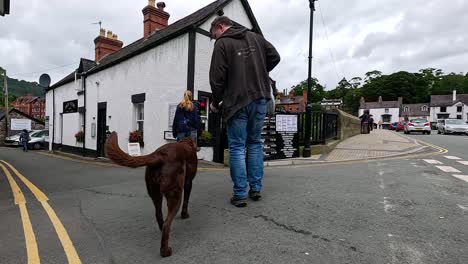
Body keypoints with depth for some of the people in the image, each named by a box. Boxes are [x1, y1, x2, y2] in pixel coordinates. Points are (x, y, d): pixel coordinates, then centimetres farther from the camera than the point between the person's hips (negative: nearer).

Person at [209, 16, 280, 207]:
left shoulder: (222, 43, -2)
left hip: (237, 102, -5)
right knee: (255, 143, 14)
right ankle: (256, 189, 17)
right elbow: (275, 57, 16)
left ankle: (240, 195, 4)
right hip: (260, 99, 5)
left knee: (237, 147, 2)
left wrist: (216, 103, 5)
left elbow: (217, 78, -7)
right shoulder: (256, 37, 14)